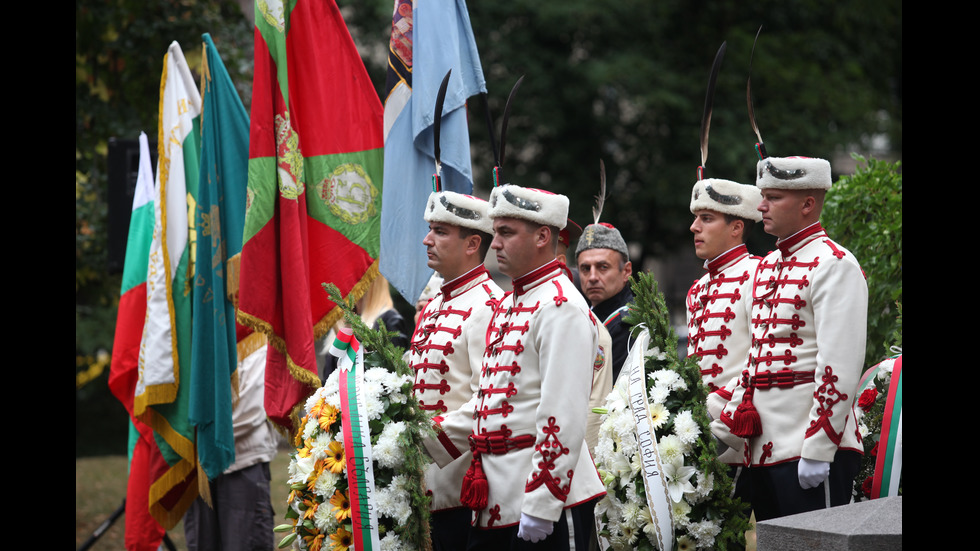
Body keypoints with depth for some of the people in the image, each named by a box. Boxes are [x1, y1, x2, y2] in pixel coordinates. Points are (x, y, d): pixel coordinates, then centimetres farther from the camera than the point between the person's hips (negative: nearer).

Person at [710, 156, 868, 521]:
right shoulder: (767, 267, 18)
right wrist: (726, 428, 18)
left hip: (812, 447, -9)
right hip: (763, 447, 9)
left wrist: (817, 450, -21)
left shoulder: (833, 265, -10)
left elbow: (840, 369, -17)